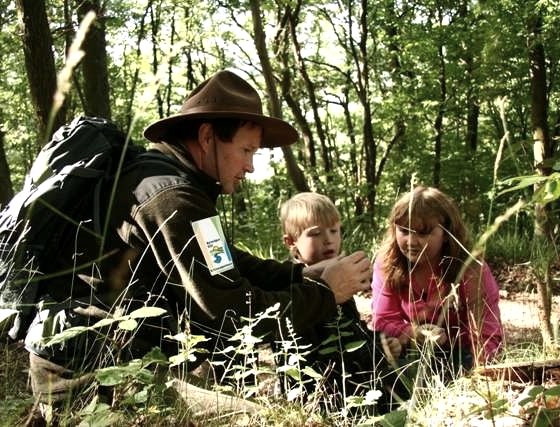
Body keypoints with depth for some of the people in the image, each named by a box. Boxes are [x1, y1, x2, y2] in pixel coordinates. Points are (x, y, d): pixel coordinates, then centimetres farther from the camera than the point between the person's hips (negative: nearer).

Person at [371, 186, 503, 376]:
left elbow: (487, 339, -21)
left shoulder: (471, 271, -21)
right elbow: (383, 321, -11)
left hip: (458, 356, -3)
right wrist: (419, 334, -32)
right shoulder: (386, 264, -12)